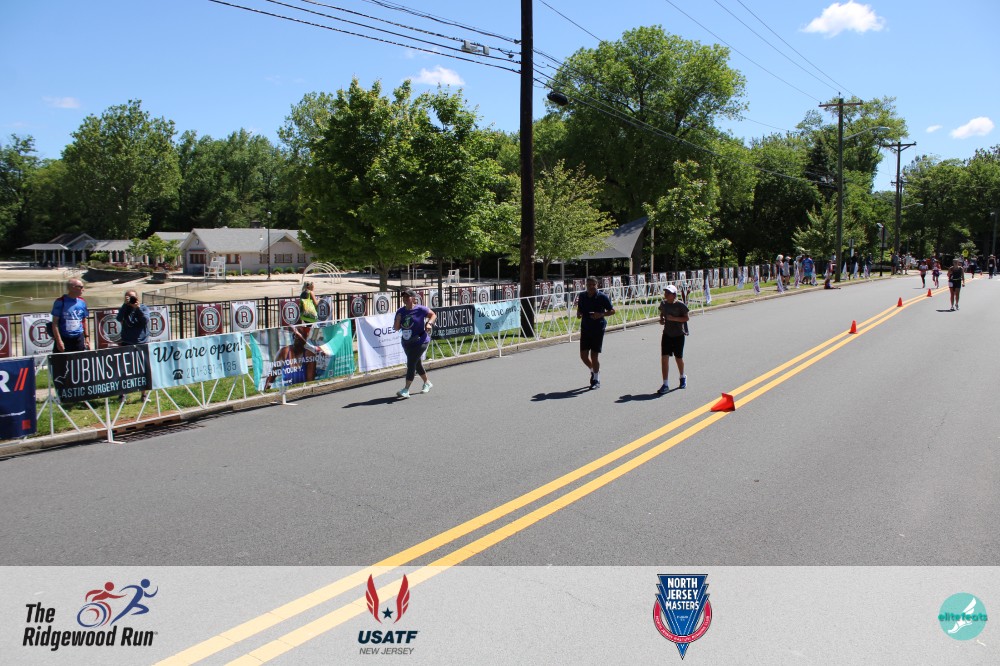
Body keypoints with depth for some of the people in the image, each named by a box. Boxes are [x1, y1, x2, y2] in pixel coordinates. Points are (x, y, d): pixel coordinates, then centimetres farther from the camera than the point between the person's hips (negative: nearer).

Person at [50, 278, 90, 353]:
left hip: (79, 338, 4)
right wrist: (59, 341, -13)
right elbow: (55, 323, -7)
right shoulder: (60, 302, -7)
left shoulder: (82, 302, 7)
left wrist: (87, 337, 11)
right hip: (64, 338, -4)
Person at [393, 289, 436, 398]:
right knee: (417, 364, 18)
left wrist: (429, 323, -15)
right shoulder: (400, 311, 3)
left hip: (420, 341, -7)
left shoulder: (420, 309, -10)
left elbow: (433, 315, 2)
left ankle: (406, 389, -11)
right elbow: (396, 328, 5)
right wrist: (398, 320, -14)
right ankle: (427, 383, 38)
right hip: (406, 343, 7)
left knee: (411, 364, -13)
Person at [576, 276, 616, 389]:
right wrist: (579, 314, -7)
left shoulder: (602, 297, -8)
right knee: (583, 355, 5)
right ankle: (593, 371, 34)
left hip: (598, 329, -4)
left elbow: (612, 311, -2)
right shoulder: (582, 296, 4)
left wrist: (601, 314, -19)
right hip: (585, 328, 4)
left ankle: (596, 380, 13)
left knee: (594, 355, -3)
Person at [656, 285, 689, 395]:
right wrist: (661, 319, -2)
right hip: (667, 334, 4)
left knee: (678, 358, 10)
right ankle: (665, 385, -3)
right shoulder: (663, 303, 2)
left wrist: (674, 318, -25)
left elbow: (686, 318, -13)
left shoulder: (680, 305, -13)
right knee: (664, 358, -7)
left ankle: (682, 377, 41)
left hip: (678, 335, -3)